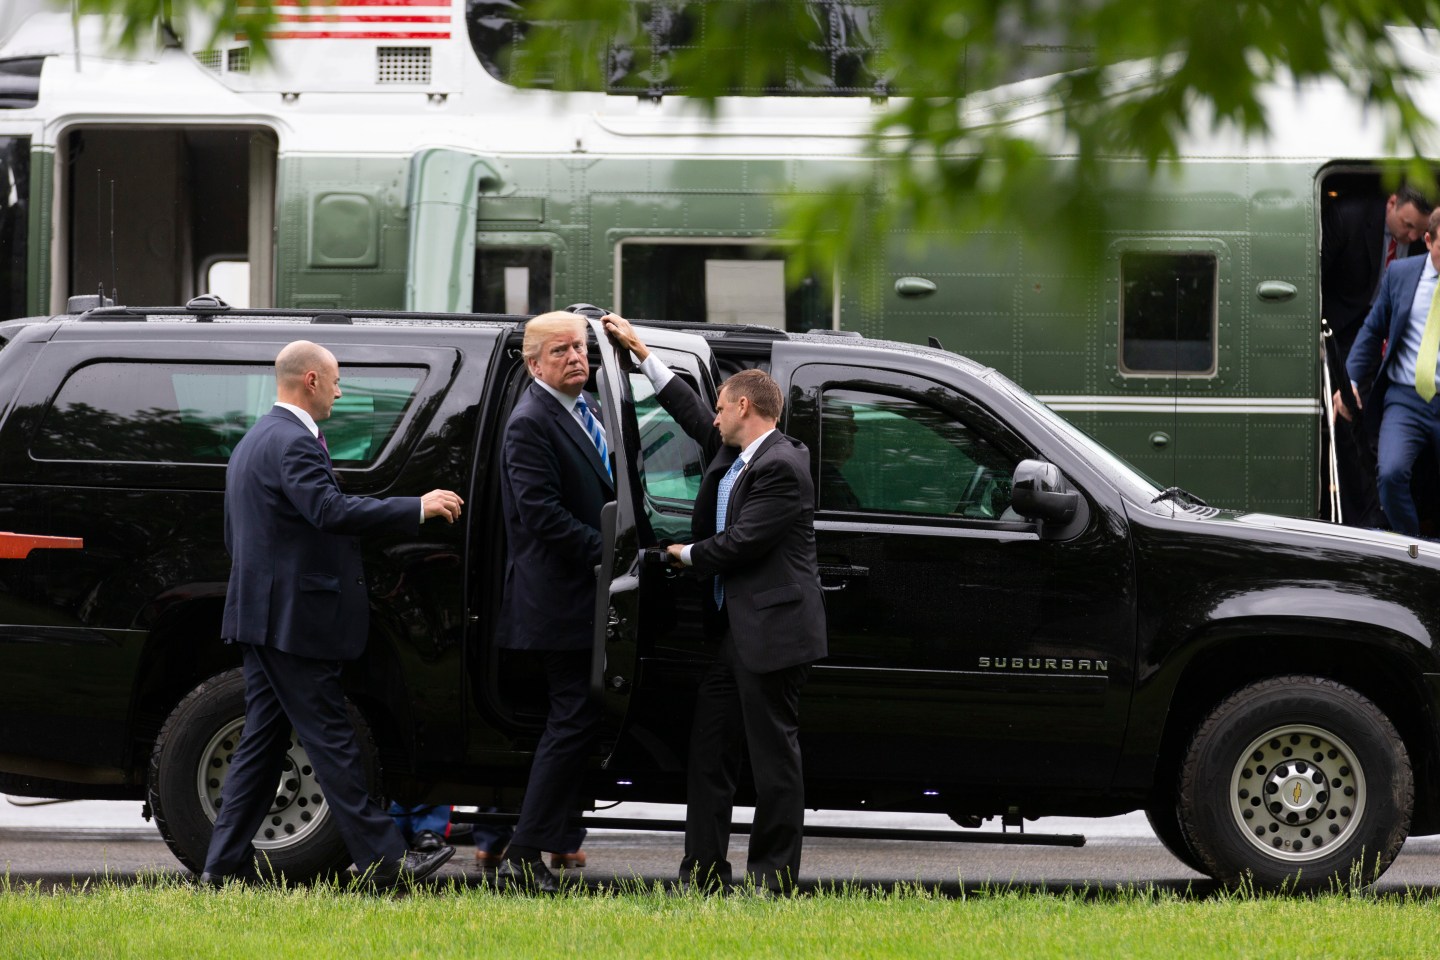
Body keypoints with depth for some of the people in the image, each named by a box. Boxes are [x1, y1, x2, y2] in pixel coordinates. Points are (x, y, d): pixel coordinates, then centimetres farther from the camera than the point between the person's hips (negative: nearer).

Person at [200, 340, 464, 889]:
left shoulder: (253, 442, 19)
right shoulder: (292, 442, -15)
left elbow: (234, 537, 25)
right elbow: (330, 511, -28)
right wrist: (419, 509, -24)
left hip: (262, 615, 10)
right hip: (293, 618, -10)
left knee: (263, 739, 10)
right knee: (330, 740, -7)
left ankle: (226, 864, 9)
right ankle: (382, 860, -5)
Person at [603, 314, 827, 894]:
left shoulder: (781, 467, -15)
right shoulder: (730, 453, 14)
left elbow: (742, 543, -18)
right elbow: (691, 412, 29)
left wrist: (686, 555, -1)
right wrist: (640, 351, 29)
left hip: (771, 631, -10)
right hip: (735, 631, 10)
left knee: (773, 756, -3)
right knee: (709, 749, 9)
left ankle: (772, 879, 1)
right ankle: (702, 873, 13)